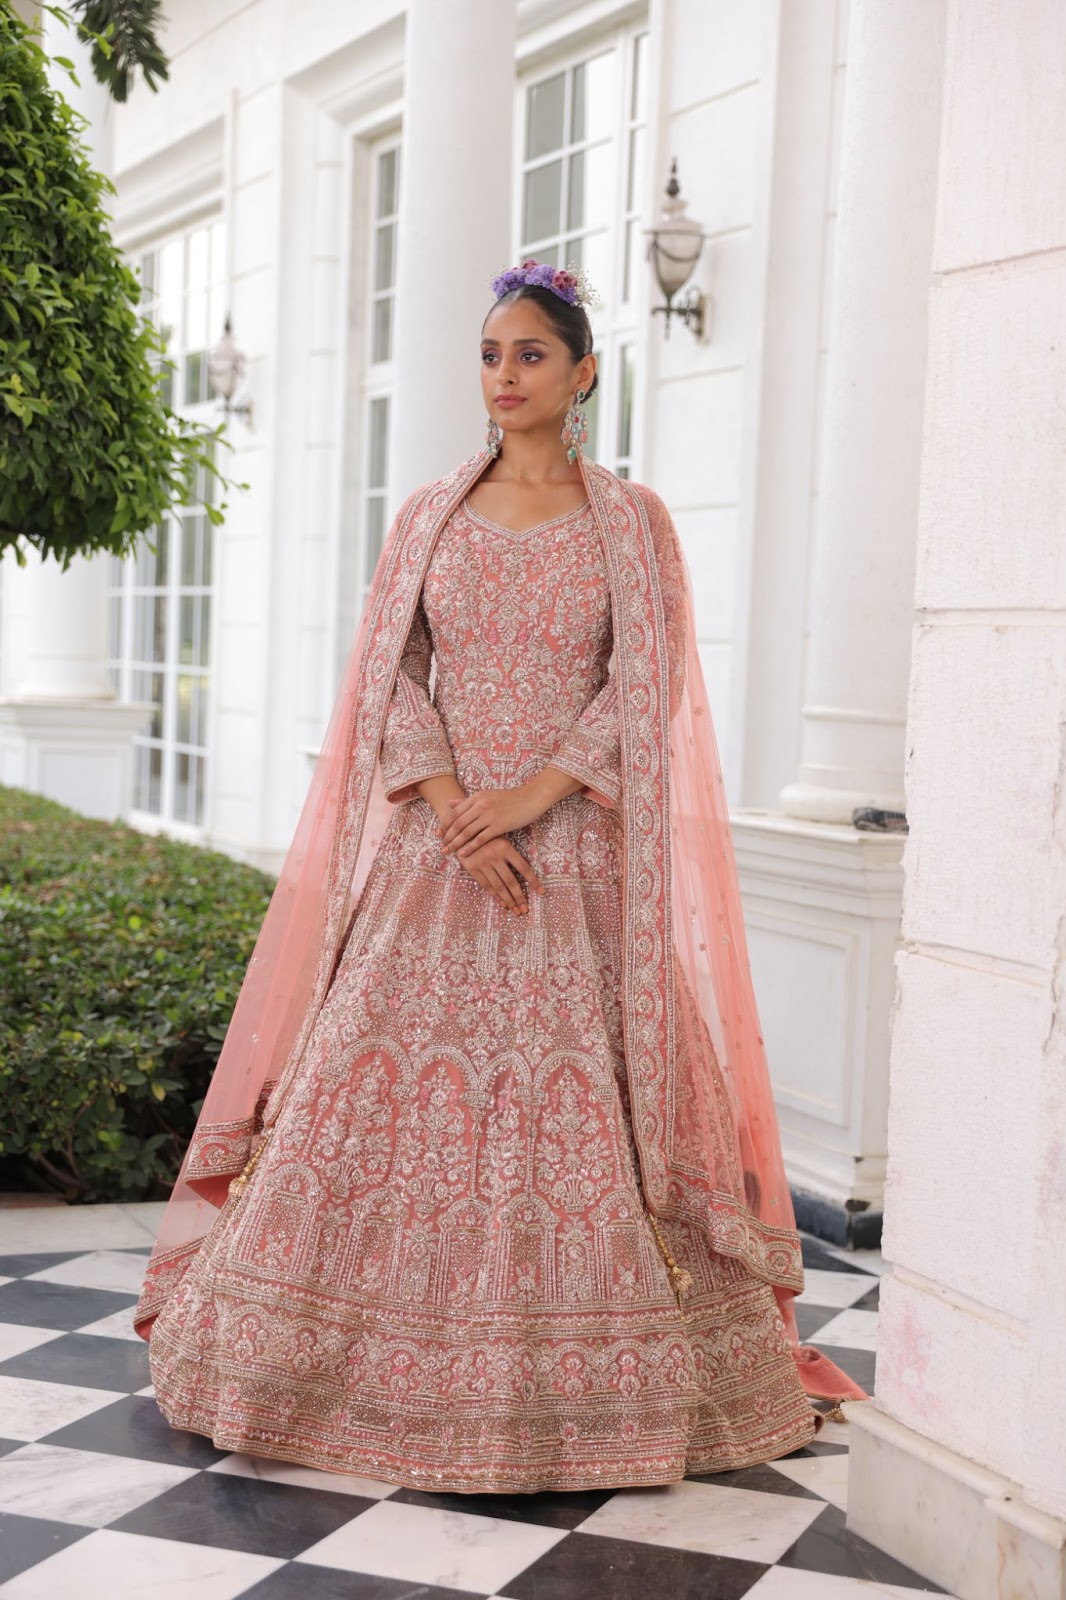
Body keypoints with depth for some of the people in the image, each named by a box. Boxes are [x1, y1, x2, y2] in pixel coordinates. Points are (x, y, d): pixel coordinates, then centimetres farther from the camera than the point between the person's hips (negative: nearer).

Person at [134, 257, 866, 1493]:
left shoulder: (630, 521, 5)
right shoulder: (429, 517, 11)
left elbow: (644, 687, -3)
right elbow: (389, 679, 3)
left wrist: (533, 794, -15)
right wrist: (454, 811, -11)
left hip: (578, 855, -2)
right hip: (433, 851, 2)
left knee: (581, 1104, -4)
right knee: (378, 1079, -1)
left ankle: (588, 1375, 9)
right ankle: (359, 1361, 13)